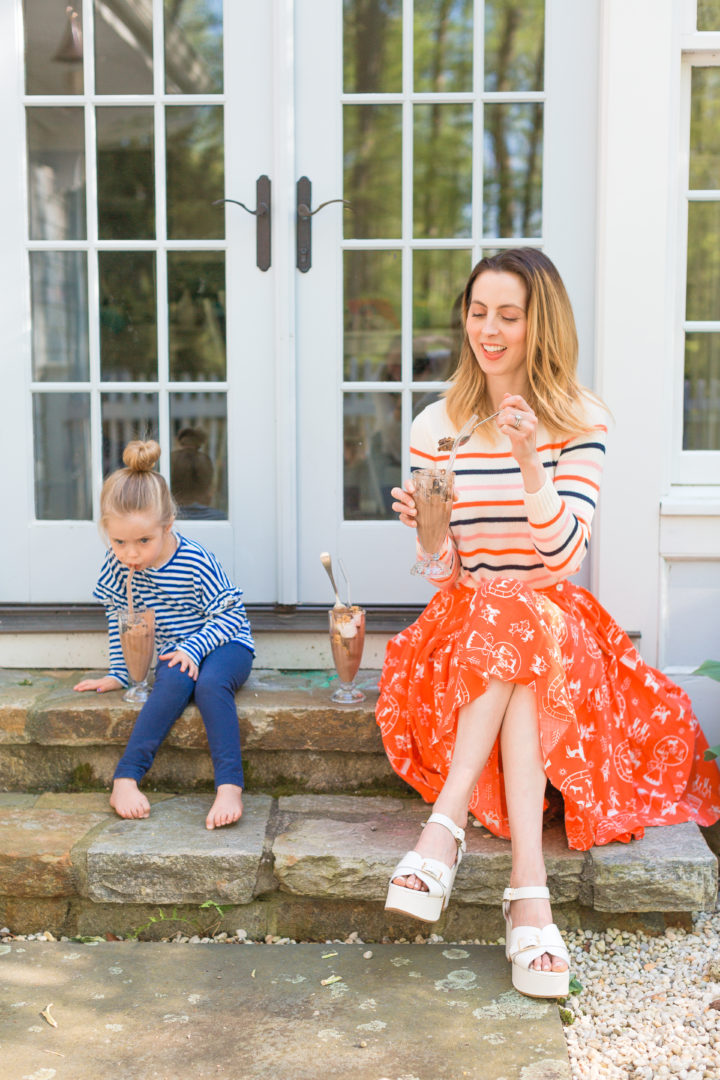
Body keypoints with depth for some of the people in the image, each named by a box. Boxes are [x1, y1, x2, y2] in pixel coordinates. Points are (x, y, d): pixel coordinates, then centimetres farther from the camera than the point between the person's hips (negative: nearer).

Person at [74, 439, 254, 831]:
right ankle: (125, 779, -35)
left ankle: (229, 787, -40)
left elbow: (231, 614, -13)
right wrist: (118, 673, 8)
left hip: (224, 644, -3)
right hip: (171, 654, 3)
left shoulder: (195, 562, -19)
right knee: (176, 682, -32)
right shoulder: (117, 566, -6)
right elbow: (118, 621, 9)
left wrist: (194, 648, -24)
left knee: (209, 683, -36)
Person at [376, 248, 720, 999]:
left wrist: (529, 460, -27)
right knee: (508, 631, -34)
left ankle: (445, 828, -37)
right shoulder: (438, 426, 4)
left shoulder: (578, 420, -1)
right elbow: (445, 570, 3)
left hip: (556, 620, -1)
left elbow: (564, 555, -13)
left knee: (519, 630, -35)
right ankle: (529, 890, -42)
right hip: (466, 617, 1)